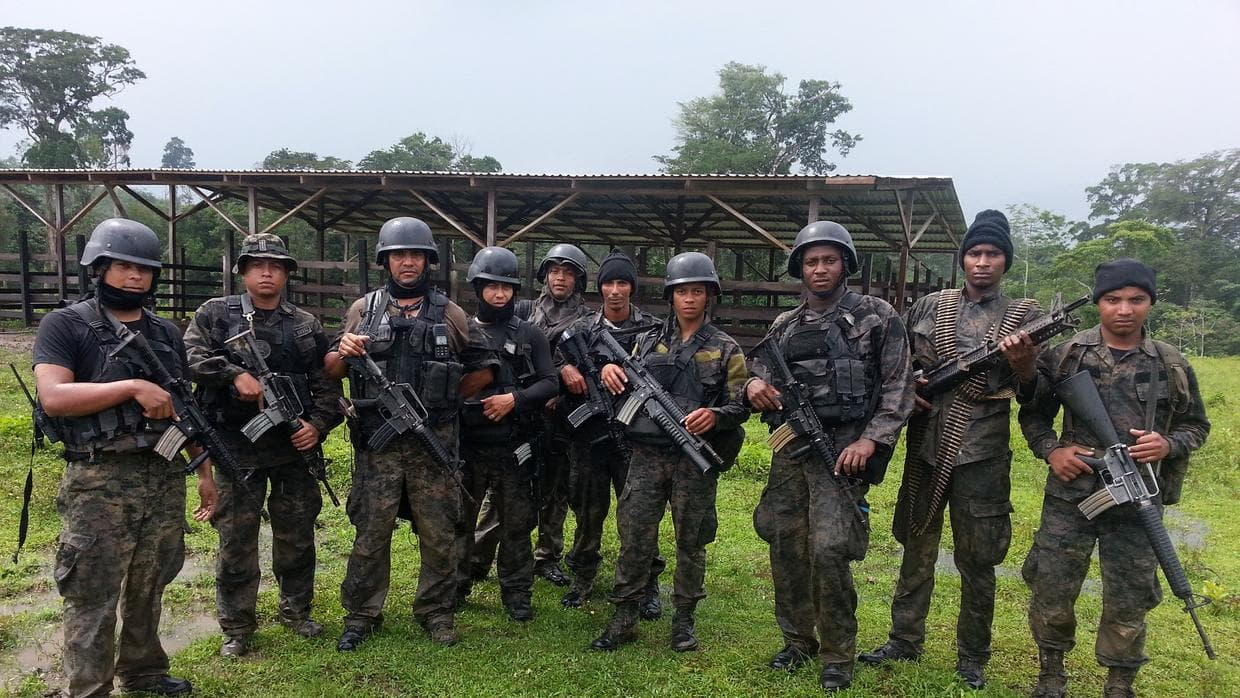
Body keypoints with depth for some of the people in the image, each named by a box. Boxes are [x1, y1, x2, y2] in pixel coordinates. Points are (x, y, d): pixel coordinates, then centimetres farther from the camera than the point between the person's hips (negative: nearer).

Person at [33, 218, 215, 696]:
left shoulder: (167, 333, 12)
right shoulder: (65, 325, -4)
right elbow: (53, 397, -17)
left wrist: (205, 472, 13)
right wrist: (134, 387, -21)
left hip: (166, 477, 5)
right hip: (99, 482, -5)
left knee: (149, 588, 17)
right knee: (93, 599, 1)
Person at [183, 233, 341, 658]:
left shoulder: (306, 325, 7)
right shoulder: (216, 314, 3)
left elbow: (327, 384, 7)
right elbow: (190, 355, -10)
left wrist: (318, 424, -8)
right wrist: (235, 373, -21)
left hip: (294, 445, 2)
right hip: (236, 446, -2)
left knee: (297, 534, 12)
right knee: (236, 539, 5)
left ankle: (296, 611, 31)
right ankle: (236, 628, 18)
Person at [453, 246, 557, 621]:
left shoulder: (530, 335, 4)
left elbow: (550, 383, -1)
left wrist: (514, 399, -14)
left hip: (514, 447, 0)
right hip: (468, 446, 0)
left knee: (517, 523, 9)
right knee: (458, 520, 11)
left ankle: (516, 591, 23)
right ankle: (453, 587, 27)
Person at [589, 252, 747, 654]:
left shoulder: (725, 349, 4)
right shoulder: (648, 342, 11)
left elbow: (740, 406, 1)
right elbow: (625, 392, 18)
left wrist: (714, 415, -20)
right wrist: (609, 372, -4)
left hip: (696, 460, -1)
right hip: (647, 456, 2)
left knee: (691, 542, 8)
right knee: (634, 539, 3)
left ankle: (683, 620, 24)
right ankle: (623, 620, 15)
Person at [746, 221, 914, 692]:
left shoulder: (877, 317, 0)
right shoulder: (784, 326, 14)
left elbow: (898, 388, -3)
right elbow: (758, 374, 15)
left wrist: (871, 440, -13)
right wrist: (754, 386, -10)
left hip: (844, 449, -5)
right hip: (790, 449, 5)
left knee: (829, 550, -12)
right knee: (785, 547, 9)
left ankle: (838, 657, 6)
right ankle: (797, 641, 27)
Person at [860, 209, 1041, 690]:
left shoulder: (1023, 316, 3)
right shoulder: (928, 307, 7)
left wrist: (1021, 362, -23)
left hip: (982, 453, -2)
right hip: (926, 447, 2)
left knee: (976, 561, 6)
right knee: (917, 547, 12)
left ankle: (972, 659, 20)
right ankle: (905, 640, 26)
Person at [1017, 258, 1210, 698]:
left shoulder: (1172, 365, 2)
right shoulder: (1066, 355, -2)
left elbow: (1196, 425, 12)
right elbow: (1033, 412, 8)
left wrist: (1168, 444, -9)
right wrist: (1050, 450, -9)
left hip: (1137, 504, 1)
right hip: (1069, 497, 0)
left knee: (1128, 602, 9)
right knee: (1051, 592, 7)